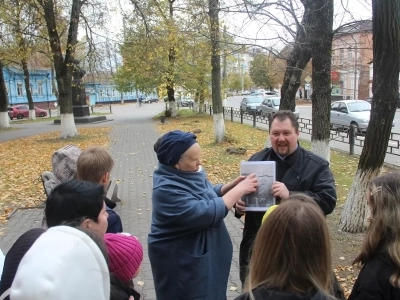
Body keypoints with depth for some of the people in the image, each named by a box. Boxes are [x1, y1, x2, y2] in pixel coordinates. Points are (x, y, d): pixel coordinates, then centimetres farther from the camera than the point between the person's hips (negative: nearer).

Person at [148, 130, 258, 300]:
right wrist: (239, 190, -24)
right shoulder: (167, 189, -29)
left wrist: (232, 185, -6)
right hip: (180, 262, -8)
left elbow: (208, 195, 12)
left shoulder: (188, 173, -4)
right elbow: (207, 213, -31)